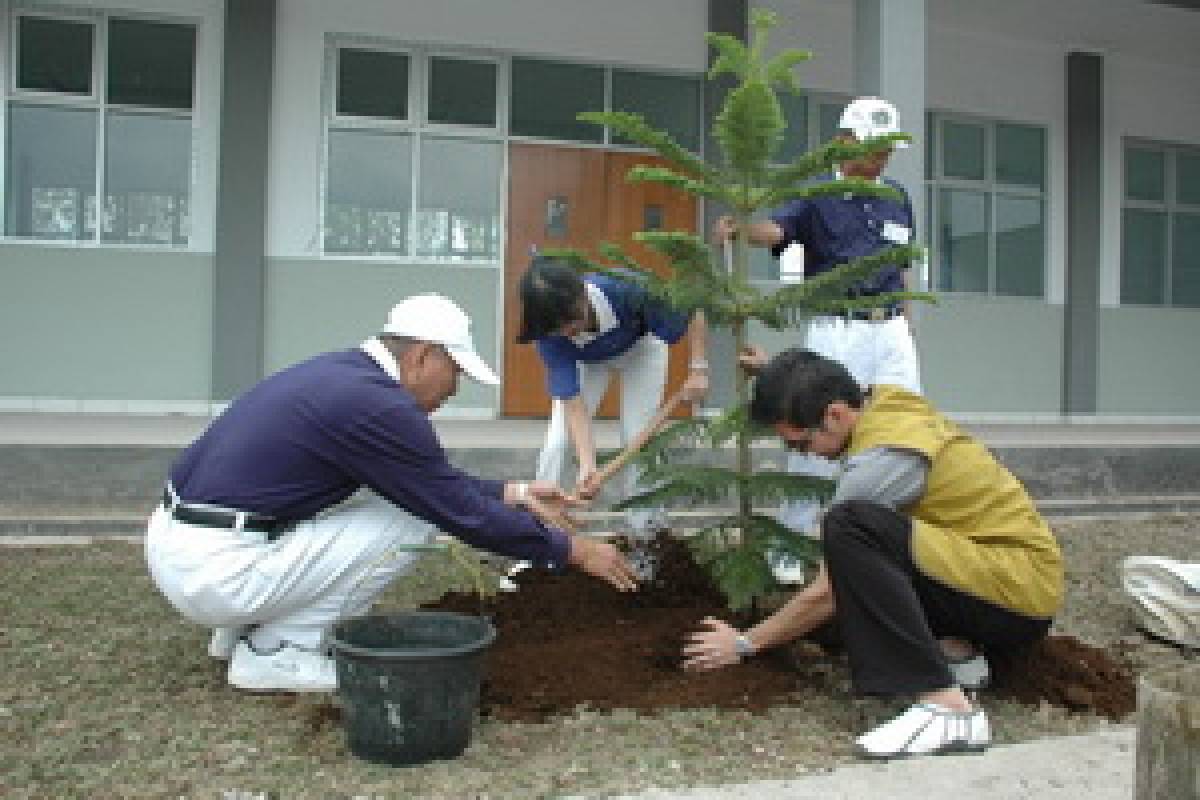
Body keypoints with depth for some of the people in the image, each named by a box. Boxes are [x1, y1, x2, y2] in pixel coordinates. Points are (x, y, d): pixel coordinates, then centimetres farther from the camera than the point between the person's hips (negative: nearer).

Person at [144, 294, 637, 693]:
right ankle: (274, 652, 0)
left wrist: (511, 494, 22)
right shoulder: (376, 403, -17)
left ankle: (243, 627, 19)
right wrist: (571, 549, -1)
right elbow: (461, 513, -11)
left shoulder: (340, 372, 11)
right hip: (214, 571, -9)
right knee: (412, 520, -7)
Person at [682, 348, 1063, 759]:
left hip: (1021, 589, -10)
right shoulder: (884, 400, 3)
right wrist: (781, 379, 22)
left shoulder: (882, 458, -22)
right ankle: (954, 650, 1)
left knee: (849, 527, -30)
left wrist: (745, 643, -6)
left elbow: (826, 593, -17)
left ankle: (948, 707, -31)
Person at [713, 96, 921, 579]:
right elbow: (774, 230, -21)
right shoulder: (816, 195, -2)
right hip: (836, 332, -5)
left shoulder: (898, 201, 14)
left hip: (892, 332, 5)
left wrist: (902, 327, 15)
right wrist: (737, 228, -42)